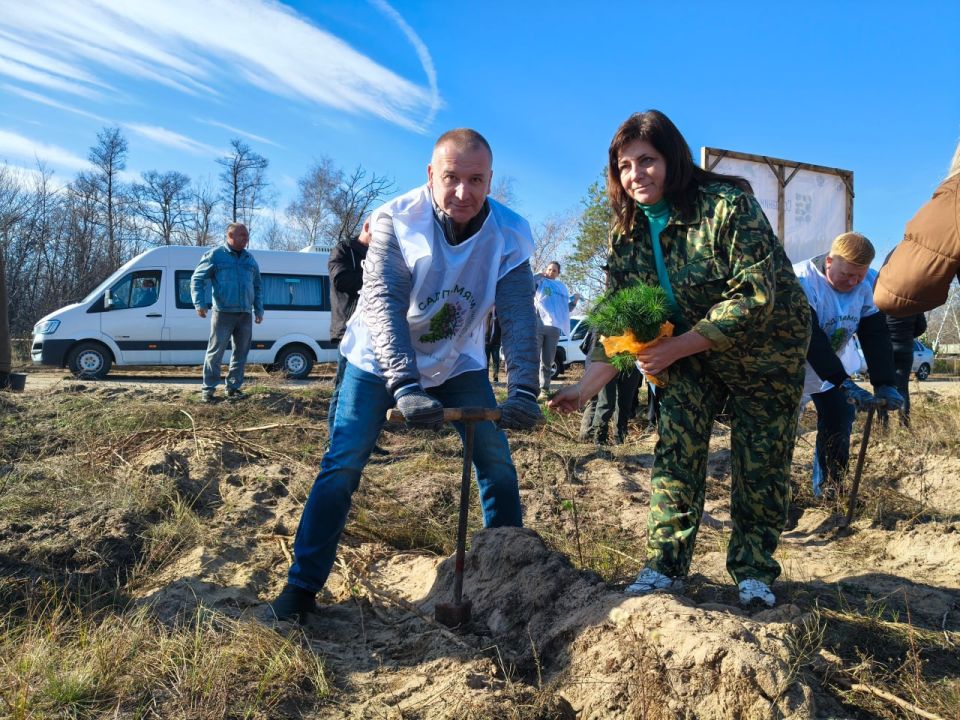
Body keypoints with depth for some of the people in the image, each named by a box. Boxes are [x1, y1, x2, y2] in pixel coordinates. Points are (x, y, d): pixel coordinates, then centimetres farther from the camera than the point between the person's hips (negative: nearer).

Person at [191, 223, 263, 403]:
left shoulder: (250, 259, 14)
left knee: (241, 353, 7)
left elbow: (257, 287, 21)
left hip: (245, 314, 5)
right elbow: (197, 279, -2)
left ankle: (233, 388, 16)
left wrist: (259, 309, 14)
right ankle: (209, 389, 2)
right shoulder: (215, 255, -1)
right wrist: (200, 303, -14)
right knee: (215, 352, -4)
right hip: (223, 313, -5)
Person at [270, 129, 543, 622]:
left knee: (497, 462, -1)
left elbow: (518, 314, -26)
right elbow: (385, 307, -33)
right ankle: (302, 585, 5)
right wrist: (406, 387, -46)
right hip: (380, 360, -2)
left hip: (458, 362, 3)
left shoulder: (510, 235, -18)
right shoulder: (395, 222, -24)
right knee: (342, 465, -7)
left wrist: (523, 391, -41)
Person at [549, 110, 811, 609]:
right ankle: (665, 564, 3)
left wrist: (675, 348, -31)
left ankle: (754, 570, 18)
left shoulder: (728, 205, -26)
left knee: (762, 464, 2)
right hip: (689, 354, 4)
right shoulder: (626, 235, -9)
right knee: (677, 446, -8)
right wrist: (587, 386, -19)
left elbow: (756, 296, -30)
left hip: (767, 348, -4)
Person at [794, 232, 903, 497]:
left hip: (836, 367, 5)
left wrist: (885, 384, -25)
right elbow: (811, 339, -36)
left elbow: (876, 335, -13)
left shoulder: (864, 286, -12)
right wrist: (845, 384, -41)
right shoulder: (802, 281, -31)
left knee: (839, 424, 4)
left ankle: (829, 491, 18)